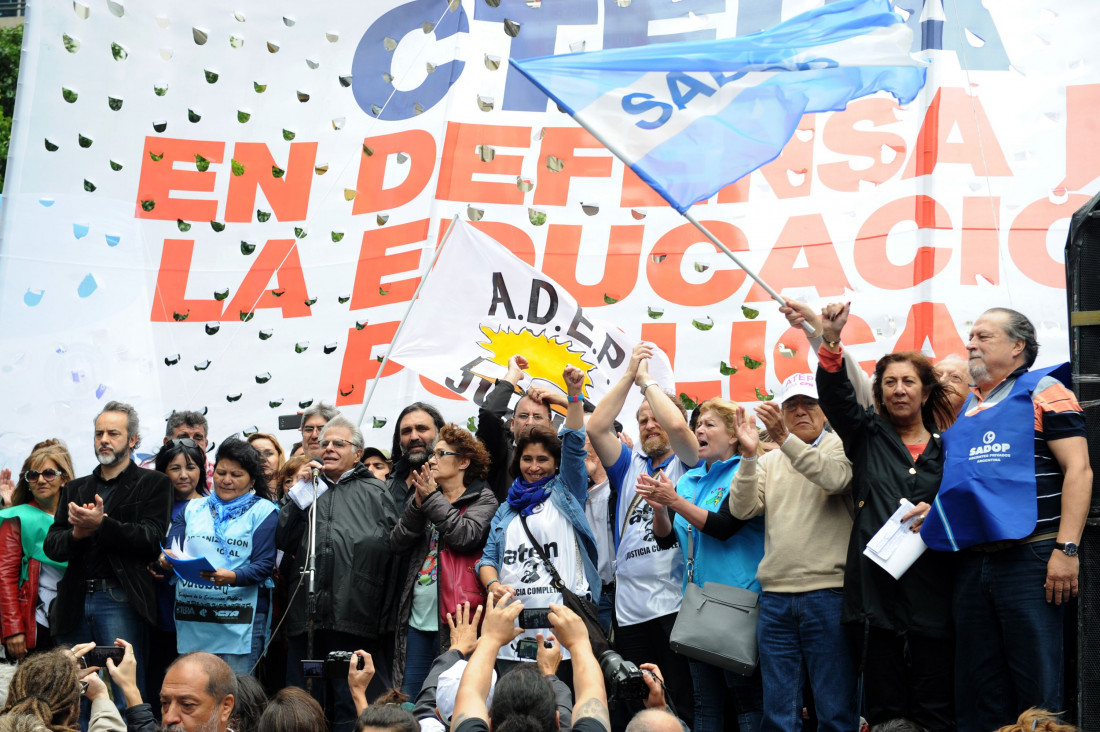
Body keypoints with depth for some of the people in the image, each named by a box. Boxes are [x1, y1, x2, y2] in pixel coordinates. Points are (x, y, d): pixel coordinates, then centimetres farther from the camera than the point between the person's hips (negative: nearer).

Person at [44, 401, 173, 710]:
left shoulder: (154, 484, 5)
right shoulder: (74, 489, 20)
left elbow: (151, 539, -9)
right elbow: (51, 546, 11)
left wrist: (101, 526, -20)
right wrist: (77, 534, -11)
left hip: (120, 601, -5)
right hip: (75, 601, 5)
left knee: (126, 697, -7)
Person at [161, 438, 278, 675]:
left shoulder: (263, 511, 6)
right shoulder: (193, 509, 18)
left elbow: (264, 565, -4)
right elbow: (171, 548, 10)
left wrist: (233, 577, -23)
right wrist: (166, 560, -14)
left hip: (240, 622, -4)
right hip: (191, 617, 4)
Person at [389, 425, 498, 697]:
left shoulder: (483, 499, 2)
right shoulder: (422, 497, 19)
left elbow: (465, 536, -15)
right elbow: (397, 544, 8)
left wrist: (433, 499, -9)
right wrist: (417, 505, -5)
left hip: (454, 616, -6)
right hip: (417, 616, 6)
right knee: (408, 697, 5)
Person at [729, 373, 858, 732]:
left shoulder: (840, 446, 5)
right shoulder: (769, 462, 17)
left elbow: (835, 478, -17)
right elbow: (742, 508, 3)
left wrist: (784, 438, -25)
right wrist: (749, 455, -10)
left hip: (829, 591, -4)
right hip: (775, 597, 4)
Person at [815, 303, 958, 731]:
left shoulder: (947, 450, 13)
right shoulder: (868, 438, 14)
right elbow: (835, 396, -2)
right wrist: (830, 342, -18)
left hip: (932, 594, 0)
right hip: (876, 590, 1)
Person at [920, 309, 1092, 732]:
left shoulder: (1044, 392, -1)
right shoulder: (964, 410, 19)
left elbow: (1078, 469, -9)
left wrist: (1066, 549, -17)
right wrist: (928, 513, 6)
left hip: (1030, 559, -7)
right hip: (971, 565, 7)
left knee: (1038, 692, -5)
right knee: (979, 695, 11)